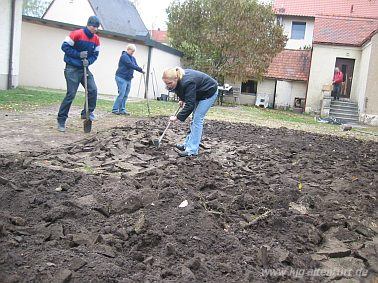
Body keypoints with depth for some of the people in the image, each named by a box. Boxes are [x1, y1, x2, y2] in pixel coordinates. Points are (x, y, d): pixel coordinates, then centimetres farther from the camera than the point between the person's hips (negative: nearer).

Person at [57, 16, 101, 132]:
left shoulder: (96, 39, 4)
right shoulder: (77, 34, -12)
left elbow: (95, 54, 9)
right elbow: (65, 46, -10)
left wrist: (88, 61, -11)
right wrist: (79, 54, -18)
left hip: (84, 69, 6)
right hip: (72, 69, -6)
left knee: (93, 90, -10)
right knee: (71, 94, -7)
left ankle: (87, 113, 8)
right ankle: (61, 121, 3)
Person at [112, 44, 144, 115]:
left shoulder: (133, 58, 17)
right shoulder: (124, 56, -10)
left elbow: (135, 66, 7)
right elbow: (131, 65, -21)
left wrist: (141, 70, -15)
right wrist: (141, 69, -21)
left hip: (128, 79, 8)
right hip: (121, 78, -8)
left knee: (125, 95, 6)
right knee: (121, 94, -12)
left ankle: (122, 110, 9)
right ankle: (115, 109, -6)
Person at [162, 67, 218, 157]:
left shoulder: (187, 82, -38)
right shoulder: (179, 79, -13)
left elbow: (190, 104, -36)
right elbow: (181, 91, 12)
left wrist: (177, 117, -33)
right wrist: (181, 100, -2)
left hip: (209, 92, -9)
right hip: (199, 93, 9)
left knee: (197, 119, -13)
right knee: (195, 118, 9)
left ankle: (192, 150, -11)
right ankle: (188, 144, 16)